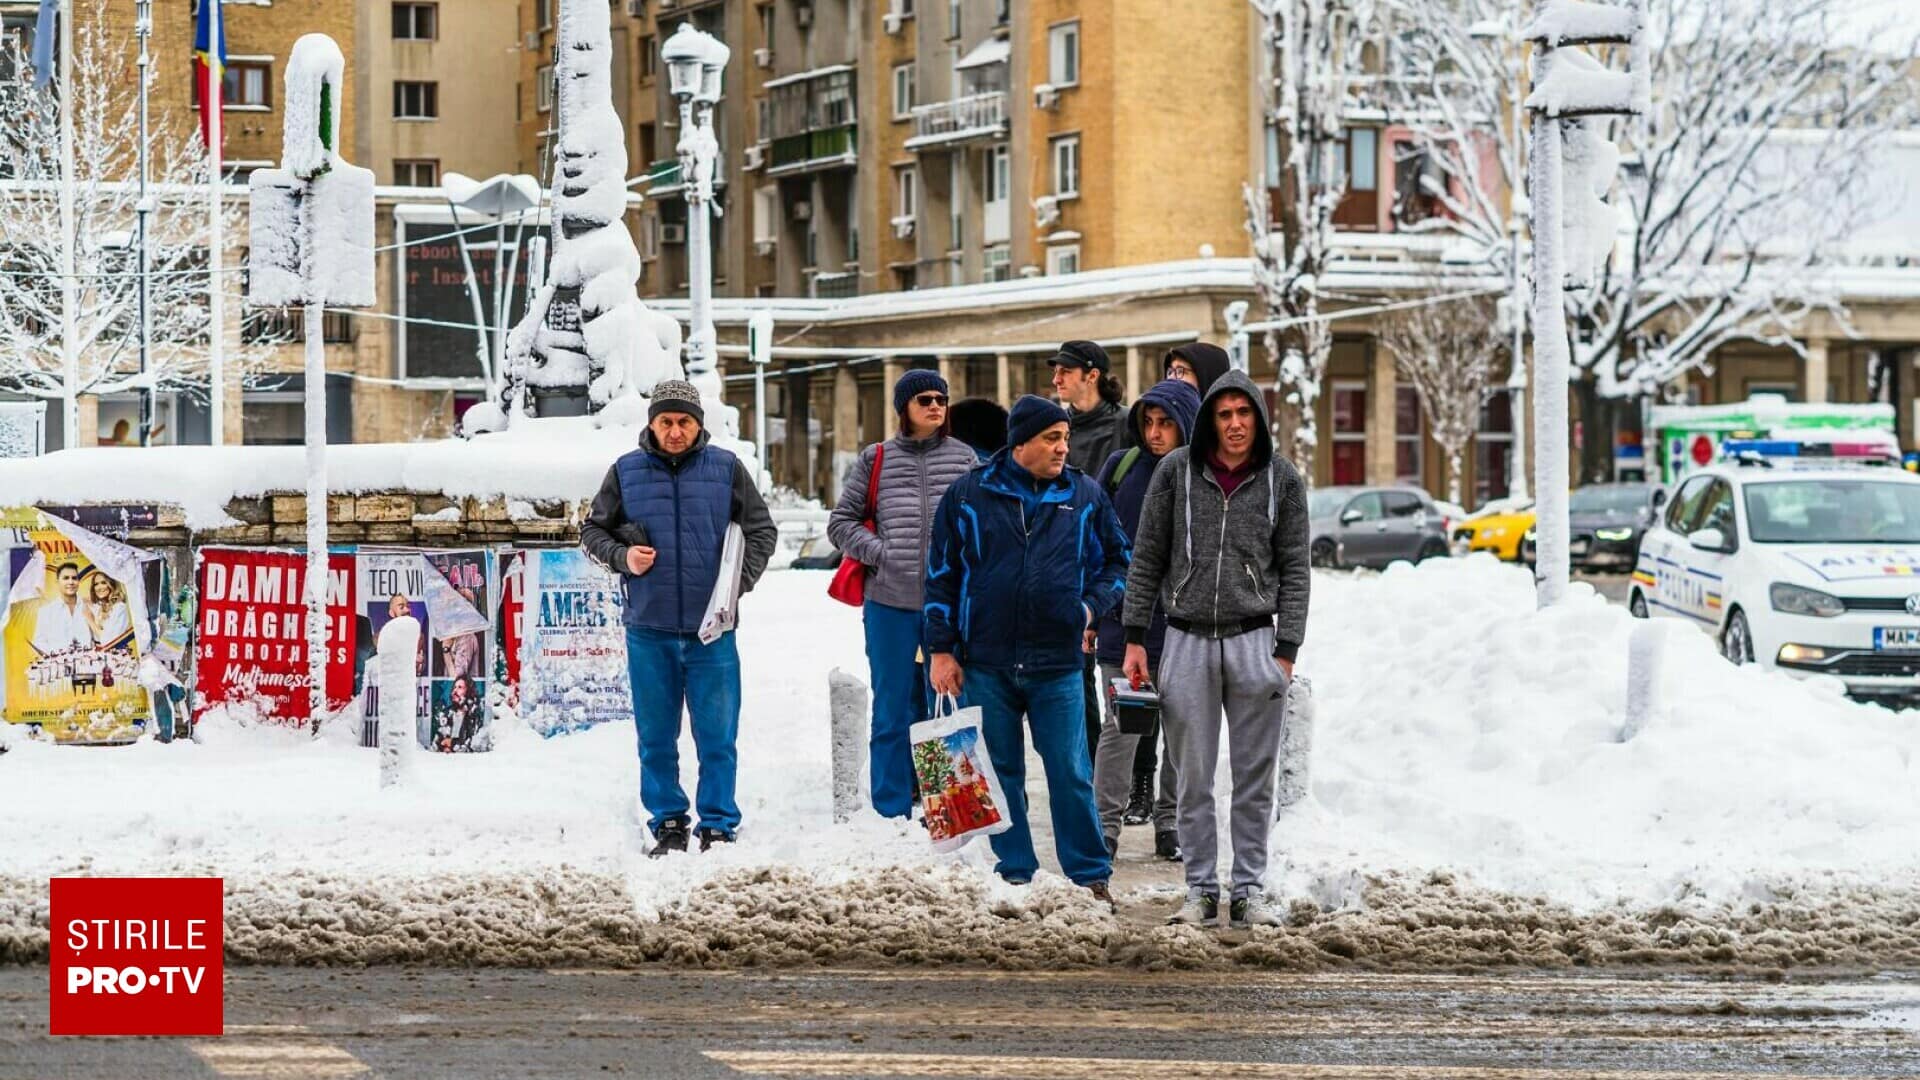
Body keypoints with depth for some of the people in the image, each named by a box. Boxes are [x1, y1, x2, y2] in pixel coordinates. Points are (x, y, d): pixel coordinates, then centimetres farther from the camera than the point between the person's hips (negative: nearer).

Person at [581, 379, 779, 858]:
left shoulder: (726, 468, 3)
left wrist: (740, 581, -4)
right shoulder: (626, 472, 4)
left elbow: (762, 530, 9)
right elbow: (593, 531, 12)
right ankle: (668, 825, 16)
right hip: (649, 627, 1)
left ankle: (719, 827, 8)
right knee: (656, 739, 7)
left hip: (711, 627, -1)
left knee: (717, 737, 1)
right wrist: (622, 557, -7)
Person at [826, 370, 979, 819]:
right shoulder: (875, 460, 5)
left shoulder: (964, 458, 7)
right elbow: (841, 523, 9)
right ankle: (892, 812, 8)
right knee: (893, 711, 3)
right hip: (889, 603, 0)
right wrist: (880, 553, -6)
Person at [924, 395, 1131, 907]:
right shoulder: (968, 495, 2)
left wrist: (1091, 606, 1)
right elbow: (941, 574, 6)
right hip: (986, 663, 0)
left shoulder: (1085, 496, 5)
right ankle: (1014, 873, 16)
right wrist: (942, 649, 2)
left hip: (1058, 662, 0)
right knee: (1000, 773, 7)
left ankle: (1090, 875, 7)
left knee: (1071, 773, -2)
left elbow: (1117, 558, 17)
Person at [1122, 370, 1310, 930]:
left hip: (1254, 639, 0)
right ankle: (1201, 889, 11)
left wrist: (1286, 651, -3)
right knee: (1193, 777, 4)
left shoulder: (1282, 480, 2)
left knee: (1255, 778, 3)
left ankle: (1250, 889, 10)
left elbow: (1294, 570, 4)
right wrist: (1135, 638, 2)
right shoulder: (1176, 472, 1)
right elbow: (1146, 559, 6)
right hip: (1187, 639, 0)